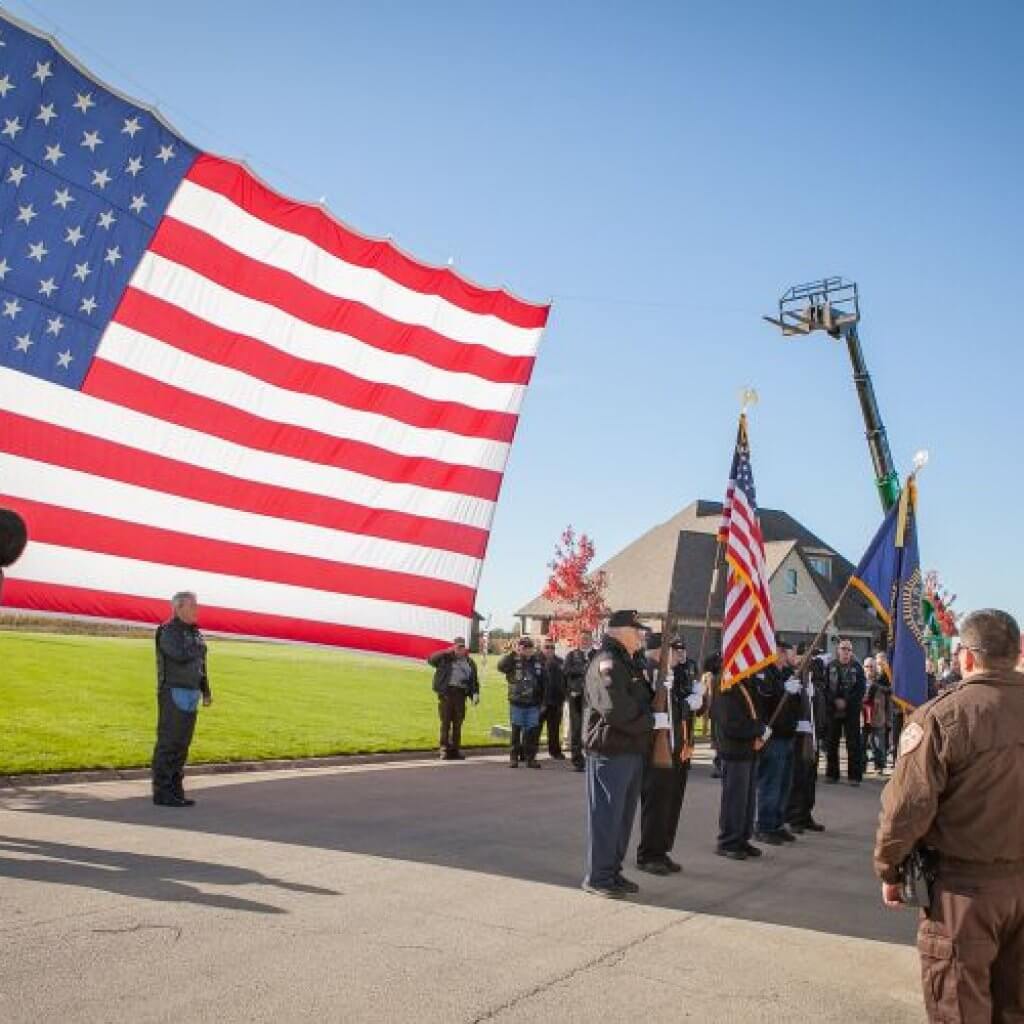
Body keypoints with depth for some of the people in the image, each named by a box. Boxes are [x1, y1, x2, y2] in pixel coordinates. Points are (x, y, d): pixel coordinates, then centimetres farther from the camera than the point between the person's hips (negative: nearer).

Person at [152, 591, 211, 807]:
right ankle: (162, 792, -3)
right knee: (168, 743, -6)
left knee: (182, 744, 10)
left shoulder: (195, 633, 16)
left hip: (191, 694, 8)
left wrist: (206, 691, 19)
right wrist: (197, 647, -7)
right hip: (173, 693, -8)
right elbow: (181, 655, -25)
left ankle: (175, 790, 16)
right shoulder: (168, 632, -9)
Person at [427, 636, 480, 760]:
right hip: (446, 692, -3)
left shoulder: (469, 662, 15)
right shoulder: (445, 658, 5)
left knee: (458, 723, 7)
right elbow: (431, 660, -7)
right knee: (446, 722, -2)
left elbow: (475, 679, 14)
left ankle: (455, 749, 13)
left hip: (460, 693, 3)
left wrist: (475, 693, 0)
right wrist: (447, 652, -10)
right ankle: (444, 749, 2)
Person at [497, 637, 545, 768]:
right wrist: (513, 653, -23)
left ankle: (531, 757, 13)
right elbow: (501, 666, -23)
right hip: (517, 703, -2)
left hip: (533, 704, 2)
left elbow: (542, 683, 11)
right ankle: (514, 757, 13)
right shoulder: (513, 662, -2)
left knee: (533, 731, 4)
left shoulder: (537, 662, 7)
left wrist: (542, 701, 8)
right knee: (516, 730, 4)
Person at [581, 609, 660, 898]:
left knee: (624, 816, 16)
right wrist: (653, 721, -16)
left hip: (632, 751, 10)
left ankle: (613, 871, 26)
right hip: (610, 752, -10)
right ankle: (597, 877, 6)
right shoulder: (606, 663, -15)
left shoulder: (627, 663, 18)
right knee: (606, 815, -2)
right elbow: (616, 710, -25)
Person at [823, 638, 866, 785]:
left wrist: (846, 701, -12)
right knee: (832, 742, 5)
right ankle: (832, 774, 13)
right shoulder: (831, 667, 6)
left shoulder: (857, 668, 3)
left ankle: (854, 776, 2)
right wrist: (835, 701, -11)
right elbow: (826, 687, 2)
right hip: (833, 709, 2)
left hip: (852, 710, -1)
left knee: (853, 743, -2)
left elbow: (860, 690, -3)